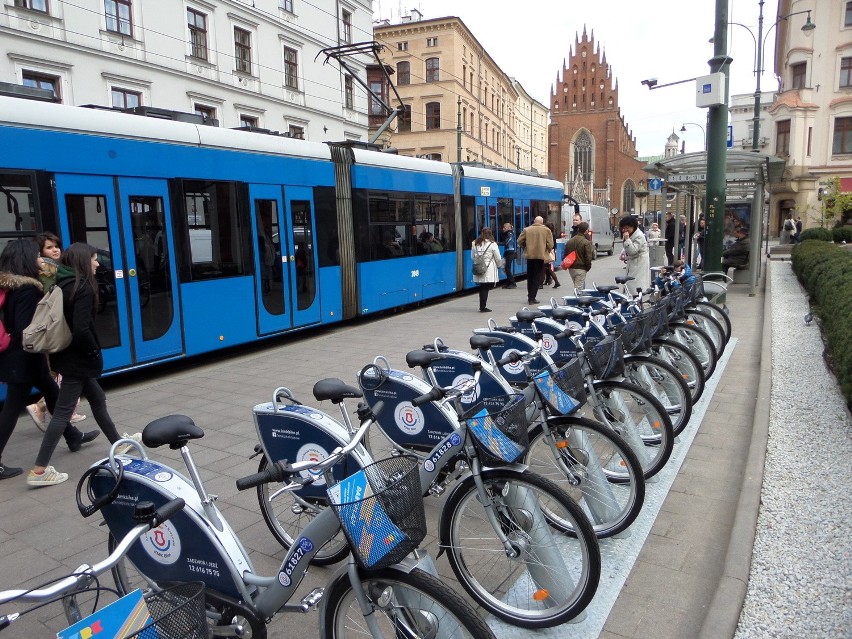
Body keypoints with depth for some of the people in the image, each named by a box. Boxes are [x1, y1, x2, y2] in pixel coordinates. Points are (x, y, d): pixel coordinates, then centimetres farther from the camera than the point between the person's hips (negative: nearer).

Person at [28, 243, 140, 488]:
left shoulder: (62, 284, 6)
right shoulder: (83, 287, -18)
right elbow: (81, 329, -26)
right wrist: (94, 352, -11)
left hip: (67, 354, 9)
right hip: (77, 357, -9)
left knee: (97, 399, 21)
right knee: (63, 411, -2)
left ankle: (118, 443, 37)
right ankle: (39, 470, 4)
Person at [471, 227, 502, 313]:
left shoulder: (475, 244, 7)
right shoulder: (492, 244, -5)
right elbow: (498, 258, -1)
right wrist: (498, 266, 17)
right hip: (489, 270, -4)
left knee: (482, 288, 11)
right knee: (485, 288, 0)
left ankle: (482, 306, 12)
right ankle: (483, 307, 0)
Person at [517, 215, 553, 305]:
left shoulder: (527, 229, 4)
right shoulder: (546, 230, 0)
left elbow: (519, 241, 2)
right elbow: (550, 244, -5)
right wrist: (548, 251, 14)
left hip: (530, 255, 2)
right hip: (541, 256, -2)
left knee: (530, 276, 15)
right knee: (538, 277, 3)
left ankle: (530, 297, 21)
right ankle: (532, 298, -4)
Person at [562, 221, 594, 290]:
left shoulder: (569, 241, 7)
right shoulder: (586, 242, -13)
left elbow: (565, 255, 11)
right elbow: (588, 258, -14)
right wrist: (587, 267, -1)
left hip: (571, 269, 7)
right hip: (580, 269, -7)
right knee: (578, 288, -5)